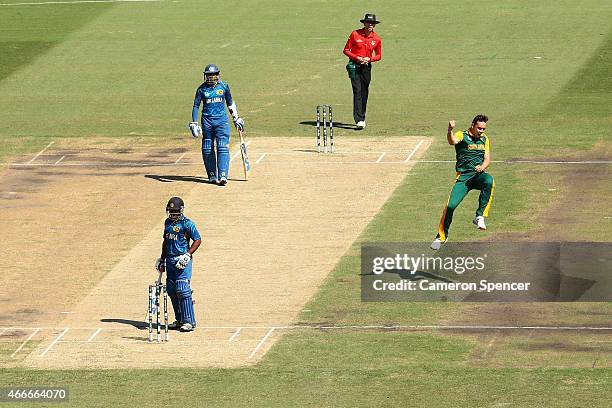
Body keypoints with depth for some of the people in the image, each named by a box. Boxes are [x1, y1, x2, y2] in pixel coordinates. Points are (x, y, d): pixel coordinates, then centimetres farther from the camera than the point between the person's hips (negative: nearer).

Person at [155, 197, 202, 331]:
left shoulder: (187, 223, -7)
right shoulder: (168, 222, 14)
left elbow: (197, 240, -6)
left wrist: (188, 255, -15)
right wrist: (162, 259, 24)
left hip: (182, 260, -7)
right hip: (170, 259, 7)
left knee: (182, 290, -13)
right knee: (171, 290, 7)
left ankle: (189, 321, -10)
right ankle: (179, 320, 16)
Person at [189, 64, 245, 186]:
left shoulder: (224, 86, 4)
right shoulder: (202, 89, 0)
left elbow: (230, 103, 15)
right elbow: (196, 106, 3)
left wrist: (236, 119, 15)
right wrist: (194, 123, -4)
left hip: (222, 120, 0)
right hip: (207, 120, 0)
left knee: (223, 147, -11)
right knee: (207, 149, 4)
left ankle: (223, 175, -17)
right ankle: (212, 175, 14)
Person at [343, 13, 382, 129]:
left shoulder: (376, 39, 2)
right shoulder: (355, 34, -5)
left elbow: (378, 56, 12)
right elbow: (346, 50, 0)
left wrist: (369, 59, -9)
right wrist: (357, 58, -15)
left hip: (366, 66, 3)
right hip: (354, 65, -3)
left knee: (364, 93, 8)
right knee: (357, 91, -13)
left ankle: (362, 118, 22)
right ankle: (359, 120, -21)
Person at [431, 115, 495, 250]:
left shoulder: (484, 139, 13)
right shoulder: (462, 136, -4)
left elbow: (487, 159, 10)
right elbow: (452, 141, -27)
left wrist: (482, 167, -14)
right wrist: (450, 130, -50)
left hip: (479, 174, 2)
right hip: (463, 176, -2)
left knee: (489, 180, -34)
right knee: (451, 205, -13)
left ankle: (480, 216, -27)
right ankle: (441, 236, 8)